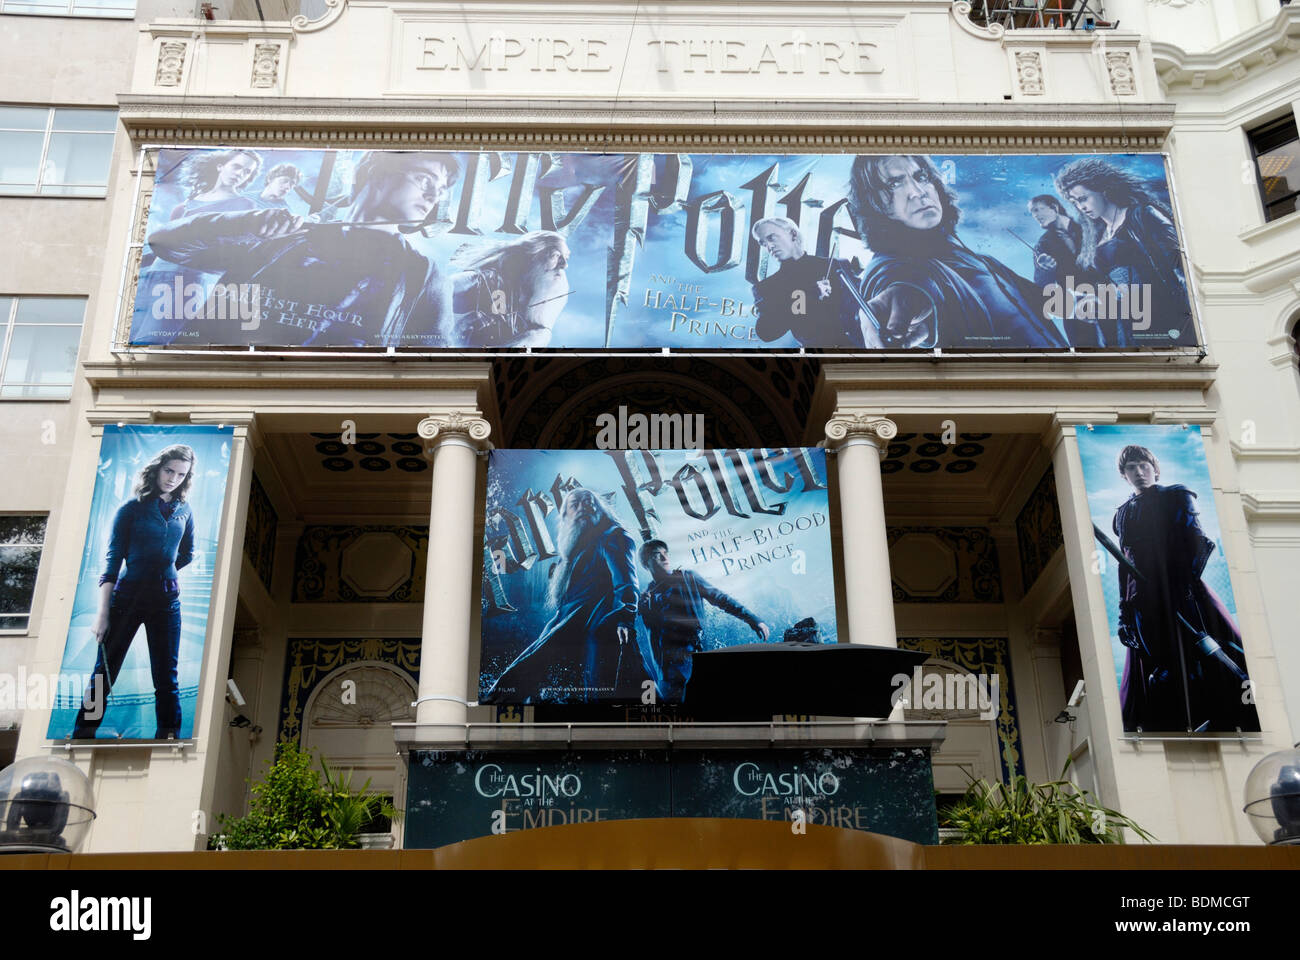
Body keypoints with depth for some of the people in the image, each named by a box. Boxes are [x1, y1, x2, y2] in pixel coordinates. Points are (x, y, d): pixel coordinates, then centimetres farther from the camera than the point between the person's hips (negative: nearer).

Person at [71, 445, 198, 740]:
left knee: (166, 679, 3)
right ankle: (82, 735, 7)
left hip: (167, 601, 2)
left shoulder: (184, 511, 7)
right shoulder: (132, 508, -2)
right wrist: (103, 613, -11)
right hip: (127, 598, -2)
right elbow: (113, 560, -6)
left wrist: (163, 572, 12)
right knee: (103, 674, -1)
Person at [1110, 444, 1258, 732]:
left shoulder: (1176, 497, 8)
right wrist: (1124, 610, 11)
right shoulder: (1123, 514, 18)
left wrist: (1187, 579, -17)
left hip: (1184, 590, -3)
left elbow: (1197, 541, -2)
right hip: (1145, 600, 3)